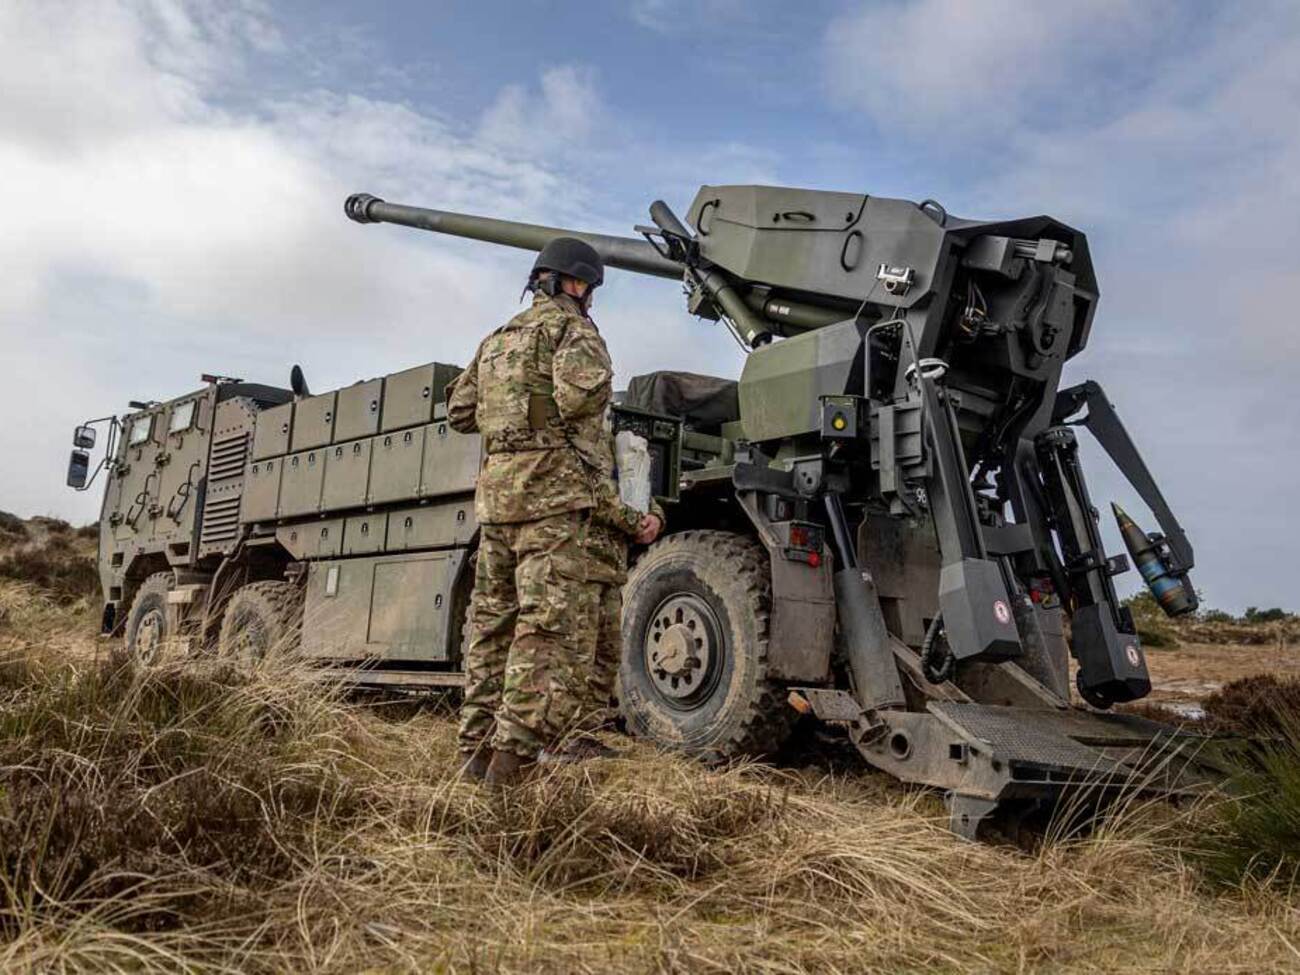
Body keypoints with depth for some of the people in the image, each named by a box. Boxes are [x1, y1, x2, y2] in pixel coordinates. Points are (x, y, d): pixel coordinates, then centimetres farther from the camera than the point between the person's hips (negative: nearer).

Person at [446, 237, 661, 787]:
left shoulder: (498, 339, 24)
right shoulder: (568, 324, 1)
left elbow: (458, 411, 25)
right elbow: (582, 388, -19)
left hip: (495, 488, 8)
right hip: (551, 491, -8)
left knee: (492, 623, 12)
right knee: (548, 627, -9)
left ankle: (476, 752, 18)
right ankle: (510, 762, -13)